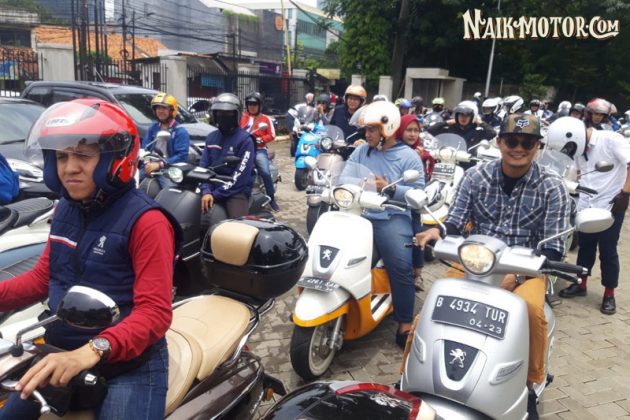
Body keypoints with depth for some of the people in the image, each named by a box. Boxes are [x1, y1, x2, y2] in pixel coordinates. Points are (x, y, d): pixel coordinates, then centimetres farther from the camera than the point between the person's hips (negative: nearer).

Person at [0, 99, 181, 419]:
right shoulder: (65, 209, 6)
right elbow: (42, 277, 14)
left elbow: (155, 312, -25)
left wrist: (92, 351, -39)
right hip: (61, 356, 7)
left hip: (129, 366, -7)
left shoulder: (146, 221, -20)